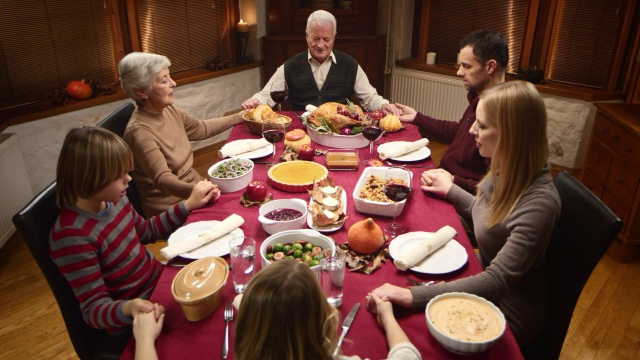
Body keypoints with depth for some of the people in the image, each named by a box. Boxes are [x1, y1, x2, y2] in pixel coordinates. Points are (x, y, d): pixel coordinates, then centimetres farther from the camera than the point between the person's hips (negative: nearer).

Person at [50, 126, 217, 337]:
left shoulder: (113, 200, -4)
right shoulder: (72, 236, -27)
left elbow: (146, 232, 16)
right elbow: (93, 309, -23)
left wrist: (189, 204, 8)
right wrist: (128, 309, -44)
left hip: (160, 281, 8)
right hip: (133, 322, -7)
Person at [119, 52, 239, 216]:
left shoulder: (169, 111, 2)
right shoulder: (139, 131, -22)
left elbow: (203, 128, 20)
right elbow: (162, 179, -35)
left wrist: (239, 117, 23)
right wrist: (195, 191, -54)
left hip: (194, 187, 8)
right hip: (171, 207, -8)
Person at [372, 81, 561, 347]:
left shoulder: (539, 203, -31)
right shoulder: (508, 170, -8)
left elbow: (496, 282, -34)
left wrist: (414, 296, -41)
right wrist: (450, 190, 10)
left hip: (508, 308, -7)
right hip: (481, 270, 7)